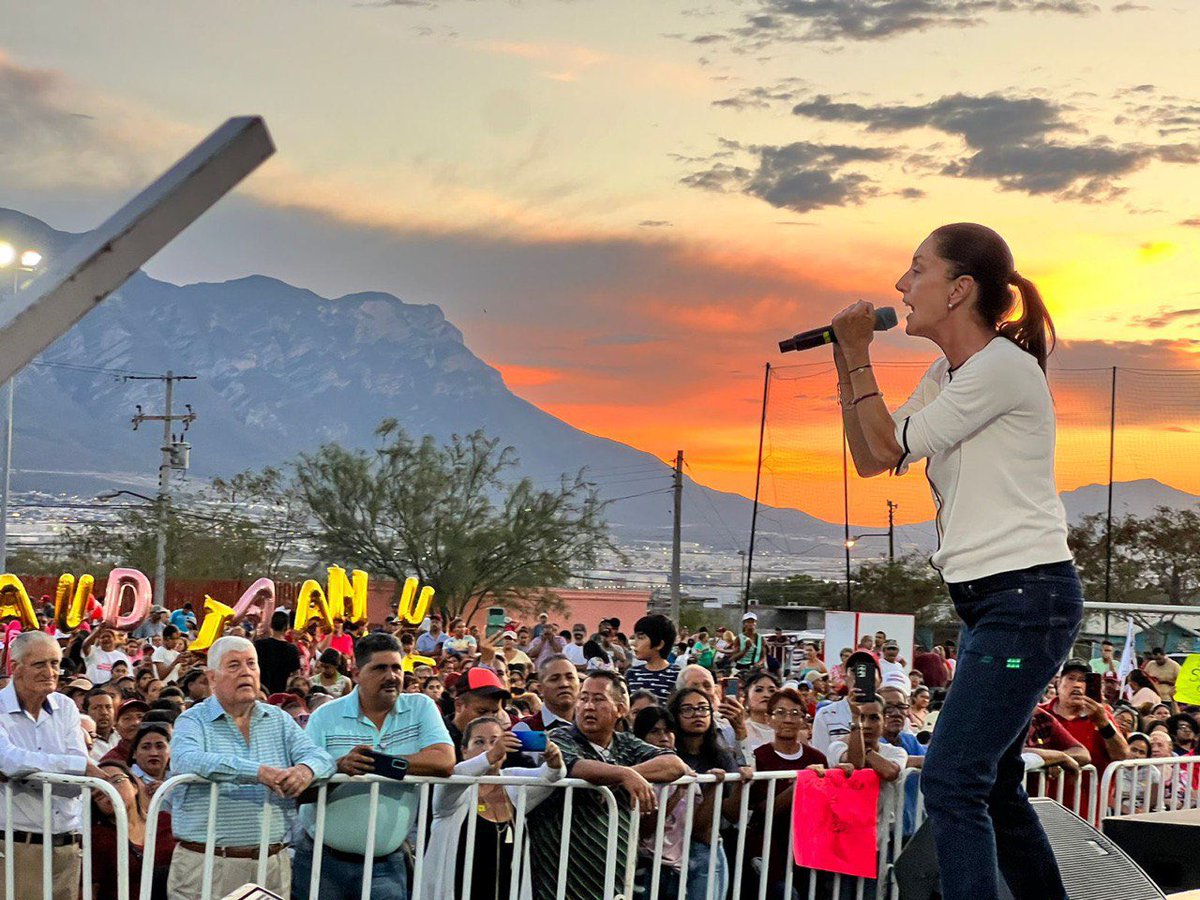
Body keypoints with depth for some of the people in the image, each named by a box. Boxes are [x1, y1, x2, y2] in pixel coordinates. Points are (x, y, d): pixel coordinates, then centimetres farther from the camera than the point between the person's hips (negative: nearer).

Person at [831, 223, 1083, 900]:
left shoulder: (1004, 366, -13)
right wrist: (847, 362, 10)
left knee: (952, 783, -17)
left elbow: (892, 445, -9)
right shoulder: (947, 375, 16)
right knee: (994, 787, 16)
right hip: (988, 598, 10)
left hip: (1029, 595, -10)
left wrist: (859, 354, -1)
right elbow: (870, 460, 19)